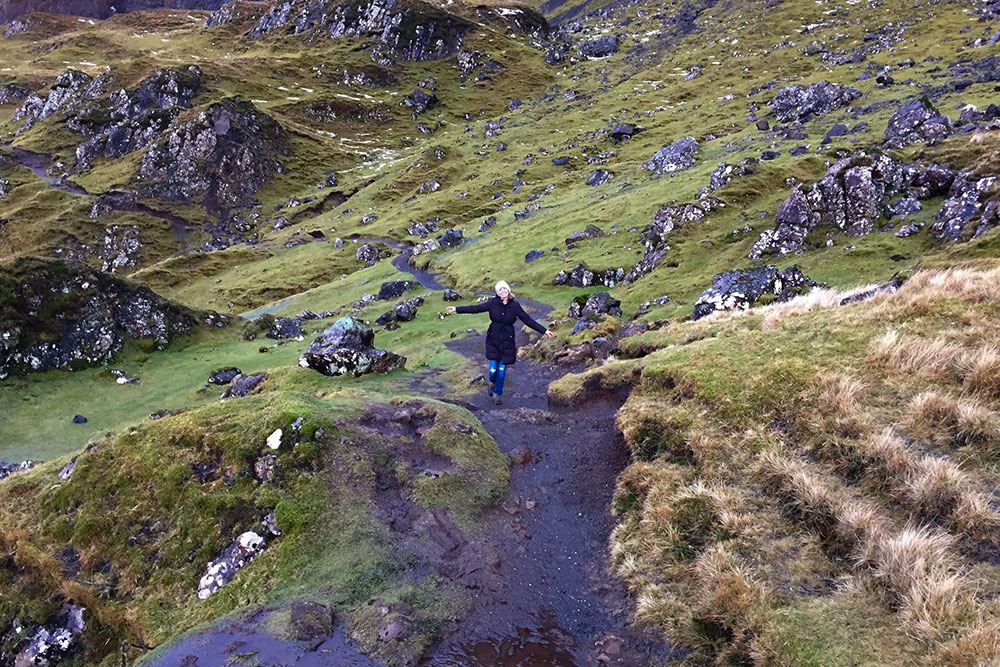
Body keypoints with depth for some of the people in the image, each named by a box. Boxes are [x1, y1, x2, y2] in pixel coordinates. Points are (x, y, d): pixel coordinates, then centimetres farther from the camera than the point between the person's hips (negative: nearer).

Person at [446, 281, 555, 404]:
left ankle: (497, 394, 23)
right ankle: (492, 383, 31)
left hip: (507, 342, 0)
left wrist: (544, 331, -1)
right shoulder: (493, 303, -6)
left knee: (502, 370, 2)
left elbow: (528, 320, 1)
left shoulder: (515, 306, -4)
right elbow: (475, 308, -5)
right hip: (493, 340, 0)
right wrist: (456, 309, -10)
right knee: (493, 369, -5)